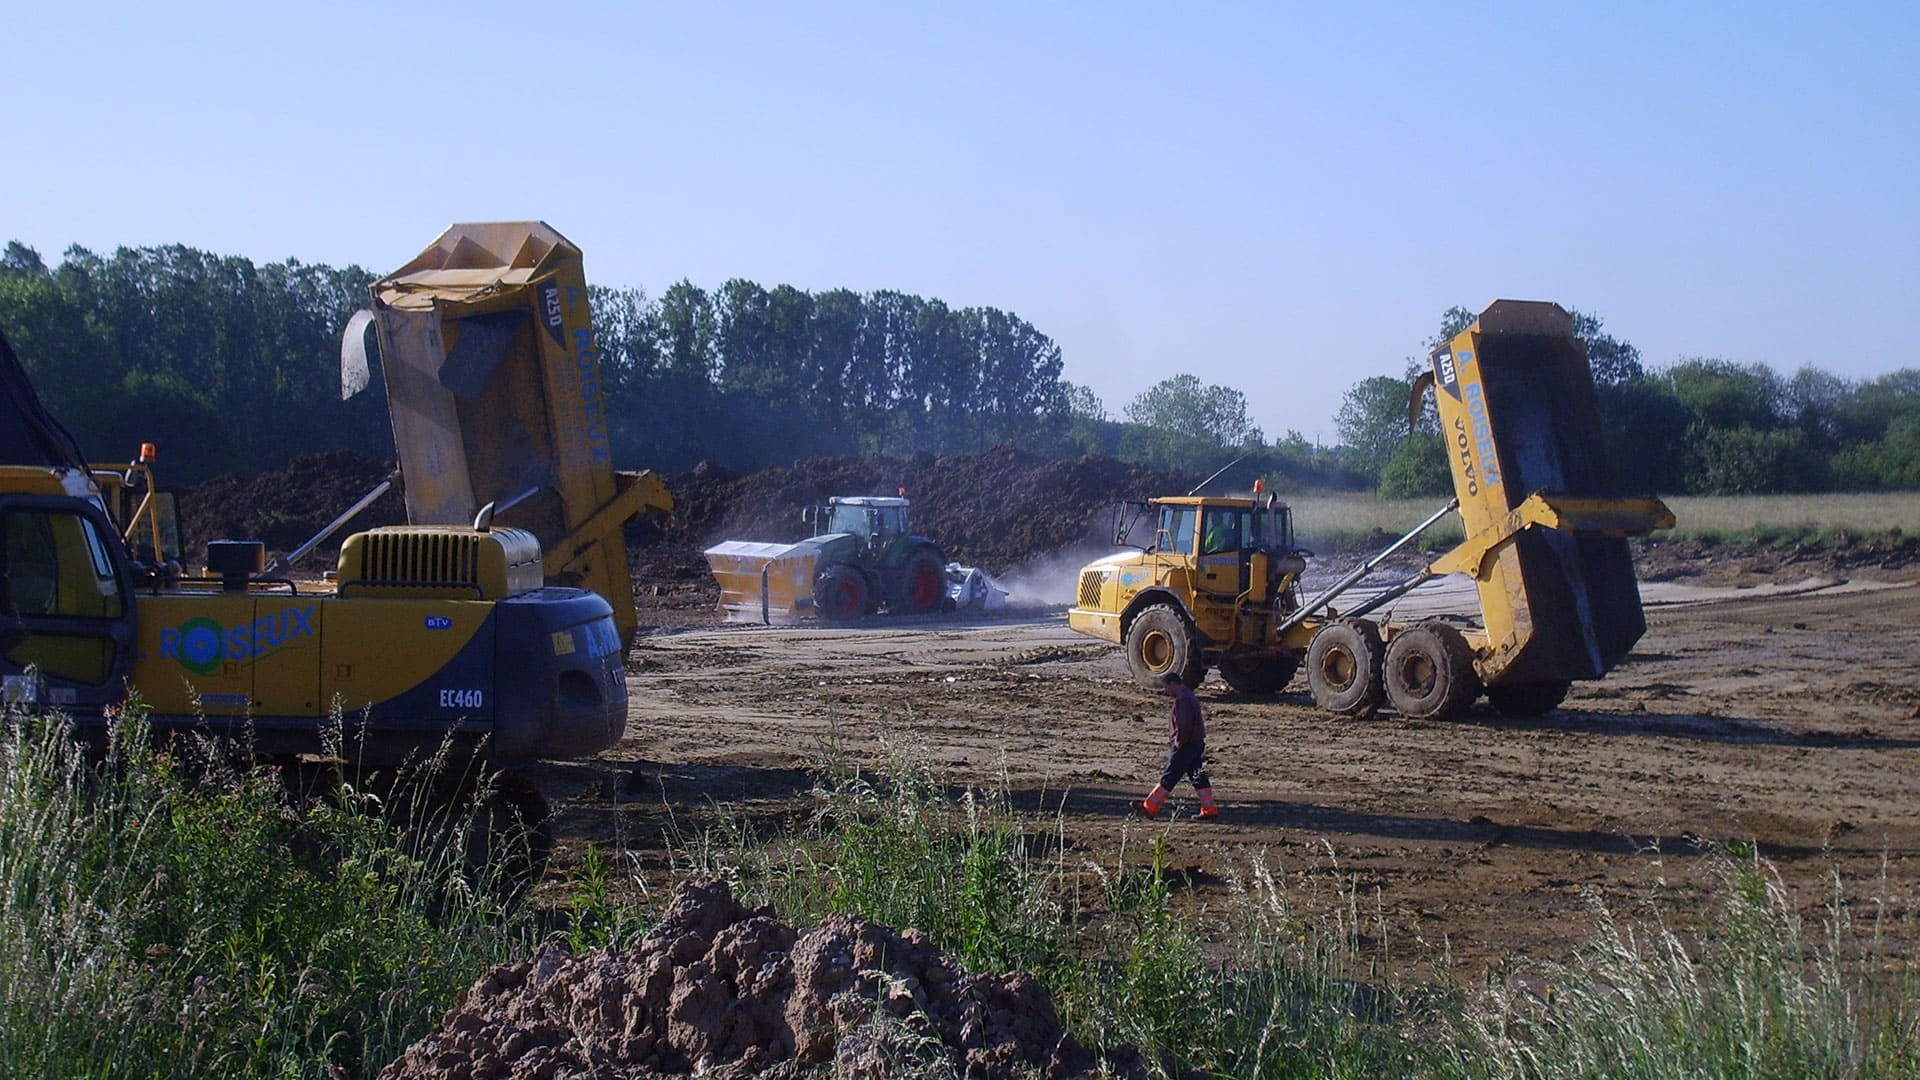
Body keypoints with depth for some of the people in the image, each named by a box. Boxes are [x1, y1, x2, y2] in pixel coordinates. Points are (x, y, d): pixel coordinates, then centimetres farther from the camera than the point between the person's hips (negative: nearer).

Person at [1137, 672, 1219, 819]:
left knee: (1169, 777, -4)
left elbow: (1184, 724, -26)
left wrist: (1178, 742, -15)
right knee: (1198, 776, 9)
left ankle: (1150, 807, 2)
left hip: (1185, 746, -10)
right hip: (1197, 743, 10)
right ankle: (1209, 809, 8)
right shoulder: (1189, 696, 16)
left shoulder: (1182, 699, -17)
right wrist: (1174, 739, 17)